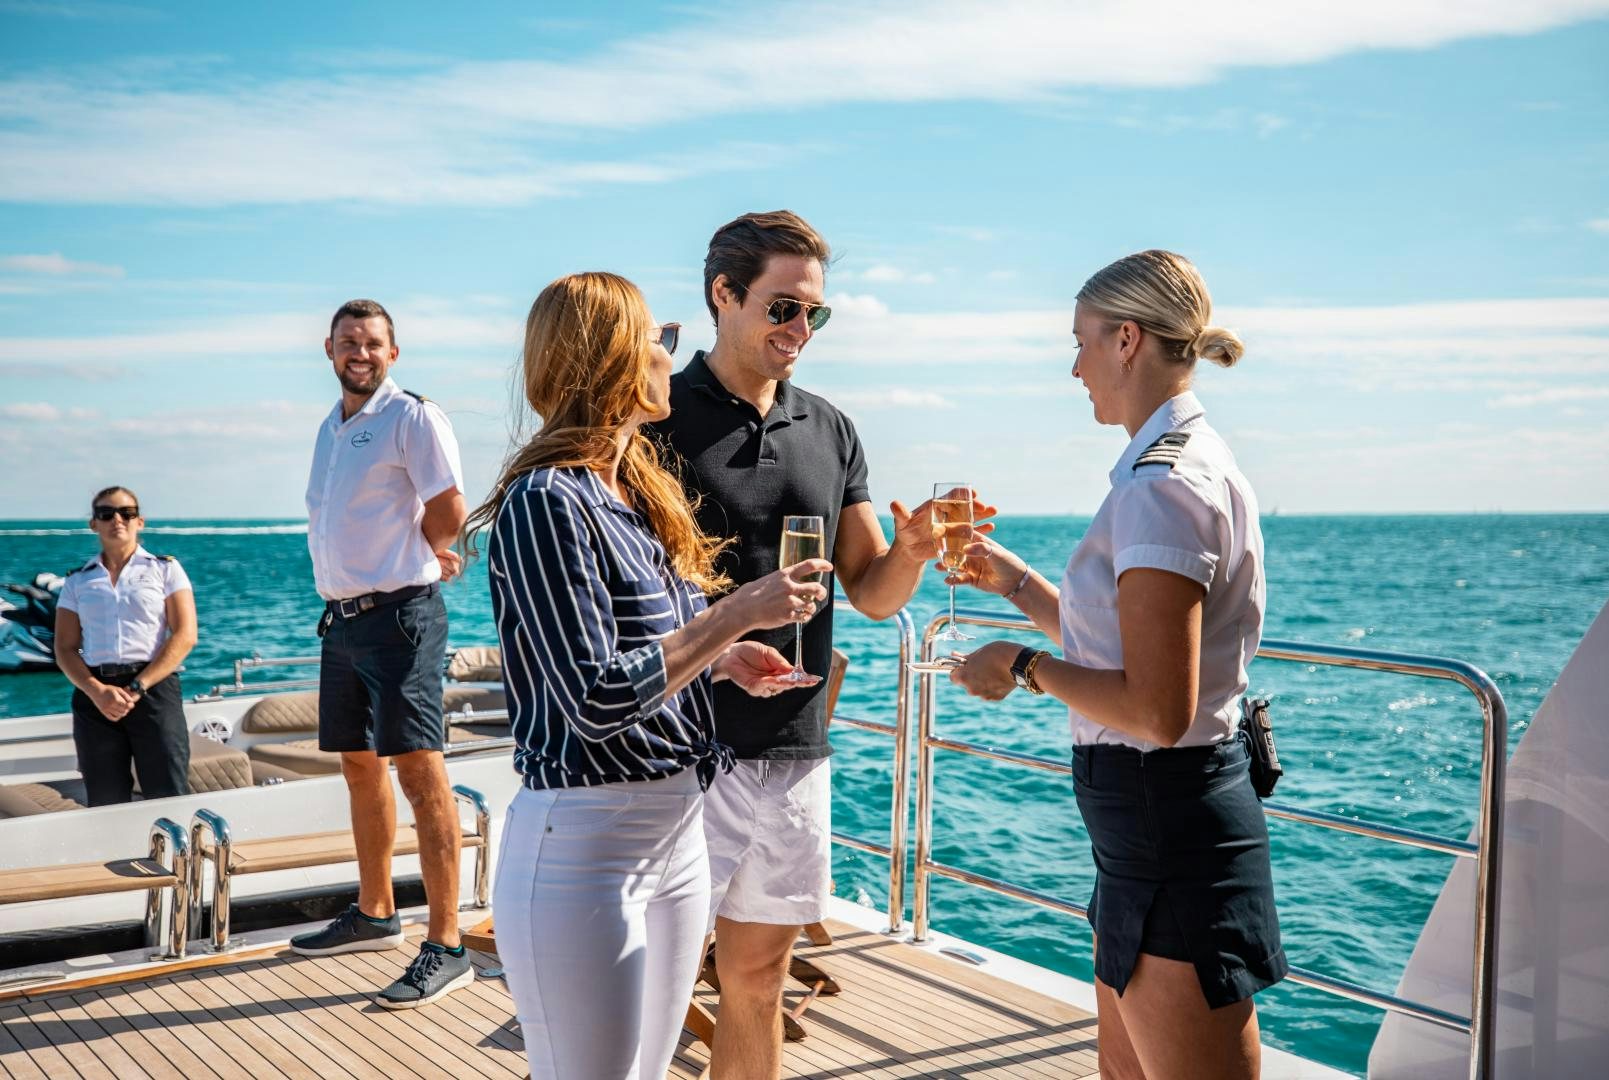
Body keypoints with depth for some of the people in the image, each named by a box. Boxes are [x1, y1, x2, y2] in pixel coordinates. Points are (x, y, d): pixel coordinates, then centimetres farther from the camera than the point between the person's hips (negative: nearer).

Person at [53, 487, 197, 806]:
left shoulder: (164, 568, 7)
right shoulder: (78, 580, 14)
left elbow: (185, 635, -3)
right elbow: (65, 648, 8)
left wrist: (137, 688, -13)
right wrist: (96, 691, -12)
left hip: (154, 689, -2)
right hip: (95, 697, 3)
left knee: (171, 800, -9)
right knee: (106, 806, 5)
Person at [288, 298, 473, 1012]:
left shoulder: (412, 417, -9)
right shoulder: (330, 428, 17)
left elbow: (448, 511, -16)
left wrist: (409, 558, 1)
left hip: (398, 613, -9)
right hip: (342, 616, 9)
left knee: (419, 772, -10)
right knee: (359, 766, 17)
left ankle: (446, 947, -8)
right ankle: (374, 914, 31)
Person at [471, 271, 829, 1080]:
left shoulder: (639, 493, 11)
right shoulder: (547, 501, -16)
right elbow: (595, 700, -22)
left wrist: (724, 663, 3)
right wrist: (736, 614, -17)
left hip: (678, 831, 9)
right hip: (586, 845, -9)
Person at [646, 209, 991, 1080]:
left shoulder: (830, 431, 10)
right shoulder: (660, 421, -7)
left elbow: (871, 593, 10)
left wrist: (911, 551, -11)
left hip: (797, 748, 5)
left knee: (760, 977, 16)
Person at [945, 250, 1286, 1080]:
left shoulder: (1160, 487, -20)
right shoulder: (1194, 461, 11)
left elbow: (1157, 710, -26)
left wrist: (1027, 667, -13)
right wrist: (1017, 582, 20)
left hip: (1168, 820, -11)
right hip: (1164, 815, 11)